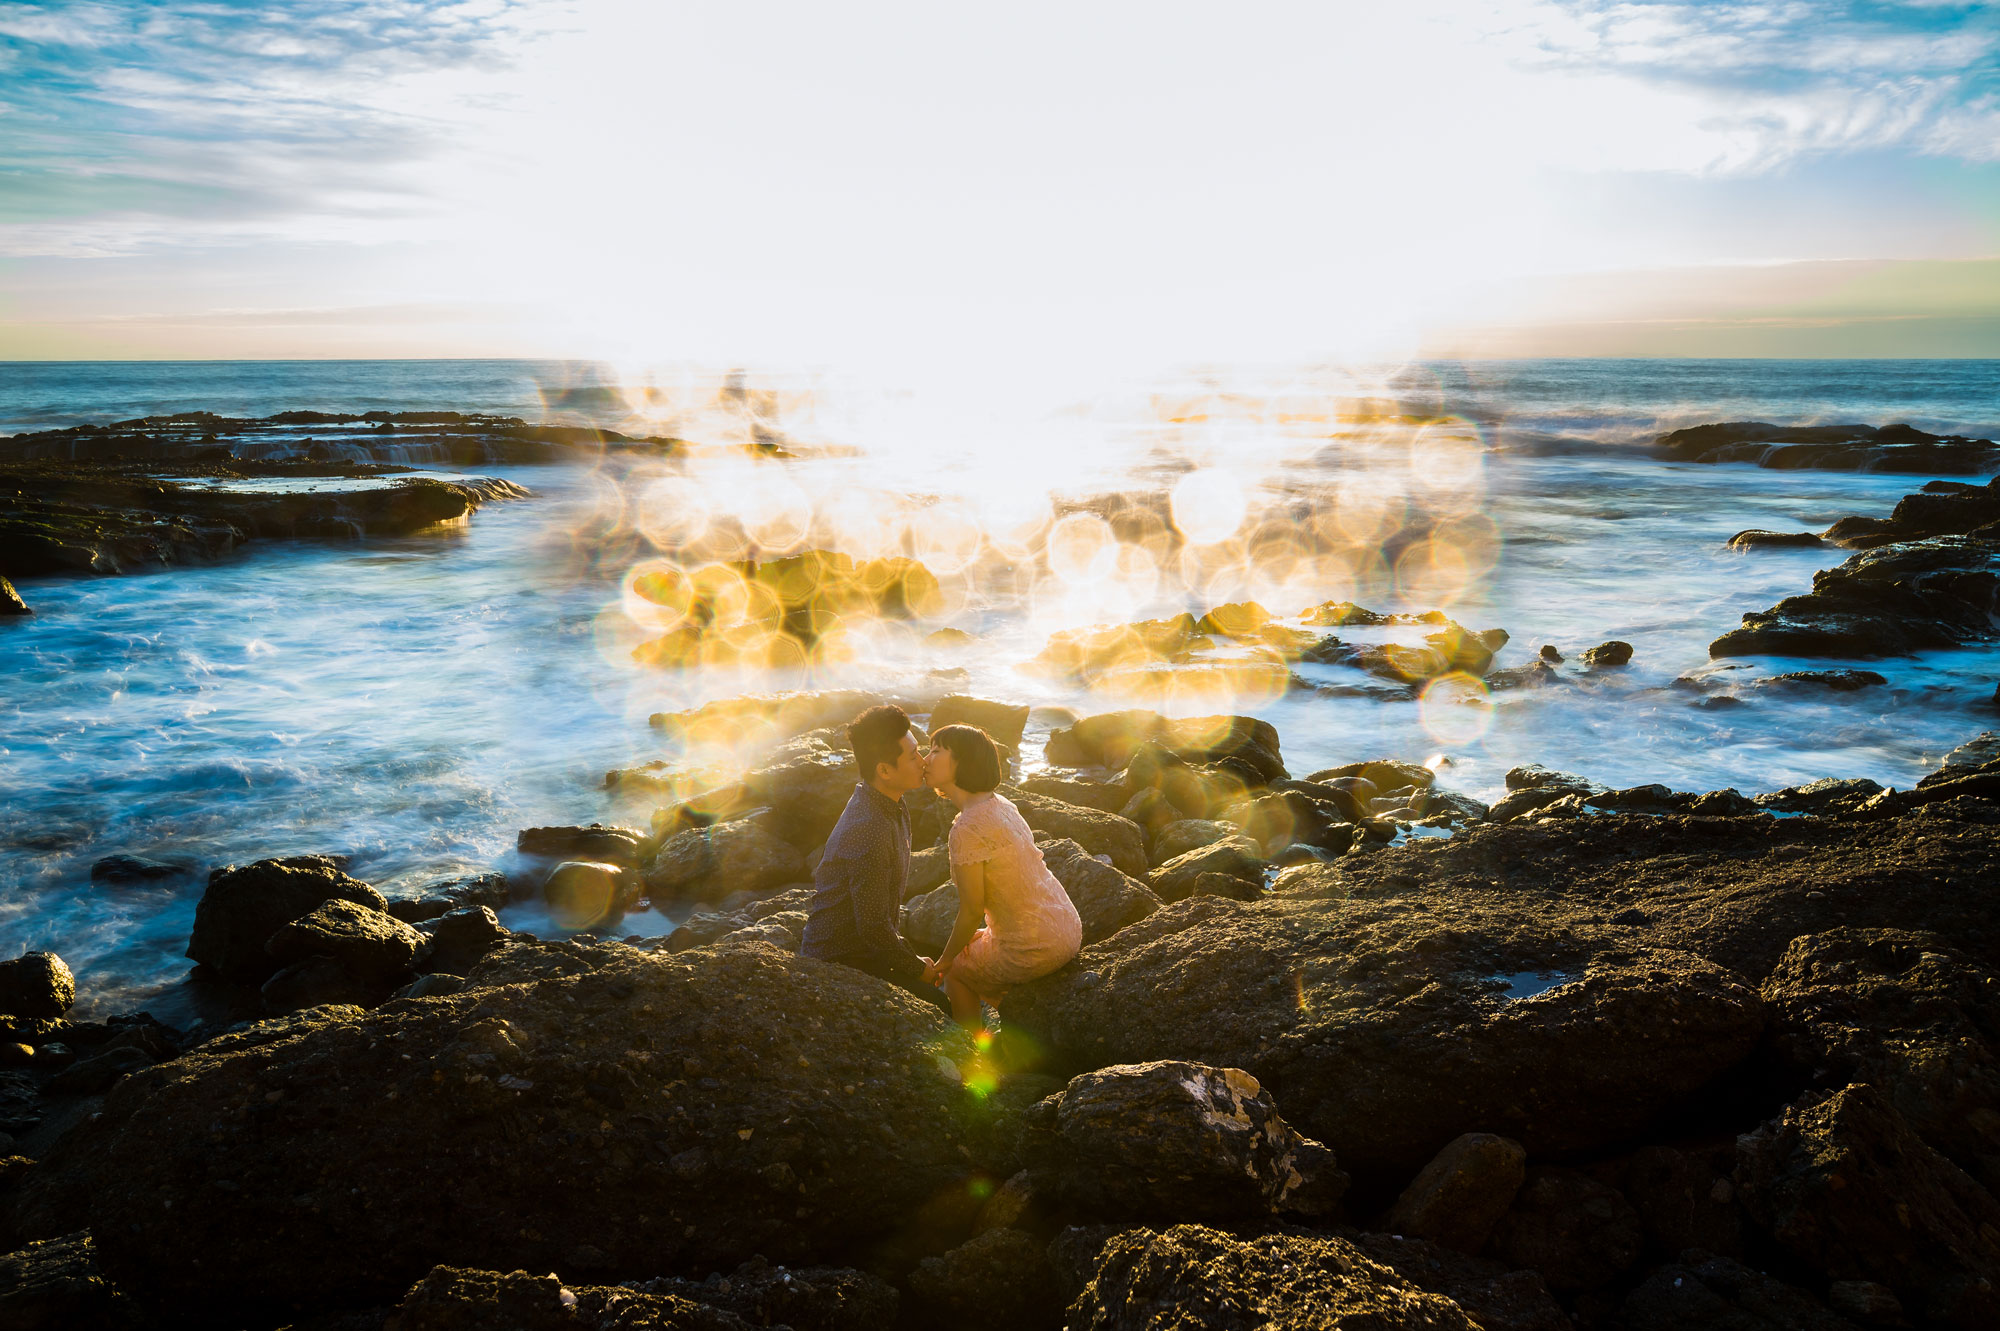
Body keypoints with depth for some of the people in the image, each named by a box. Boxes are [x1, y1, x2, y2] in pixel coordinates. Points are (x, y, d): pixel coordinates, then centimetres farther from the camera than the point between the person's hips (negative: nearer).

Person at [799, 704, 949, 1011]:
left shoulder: (891, 806, 2)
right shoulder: (870, 831, -30)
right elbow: (874, 928, -27)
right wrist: (916, 967, -11)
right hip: (841, 960, -10)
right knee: (940, 1010, -15)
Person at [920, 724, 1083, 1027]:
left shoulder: (966, 830, -21)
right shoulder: (1001, 803, 4)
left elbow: (971, 913, -15)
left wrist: (943, 962, 2)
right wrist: (981, 935, 17)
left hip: (1034, 950, -7)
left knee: (957, 970, 20)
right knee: (973, 948, 31)